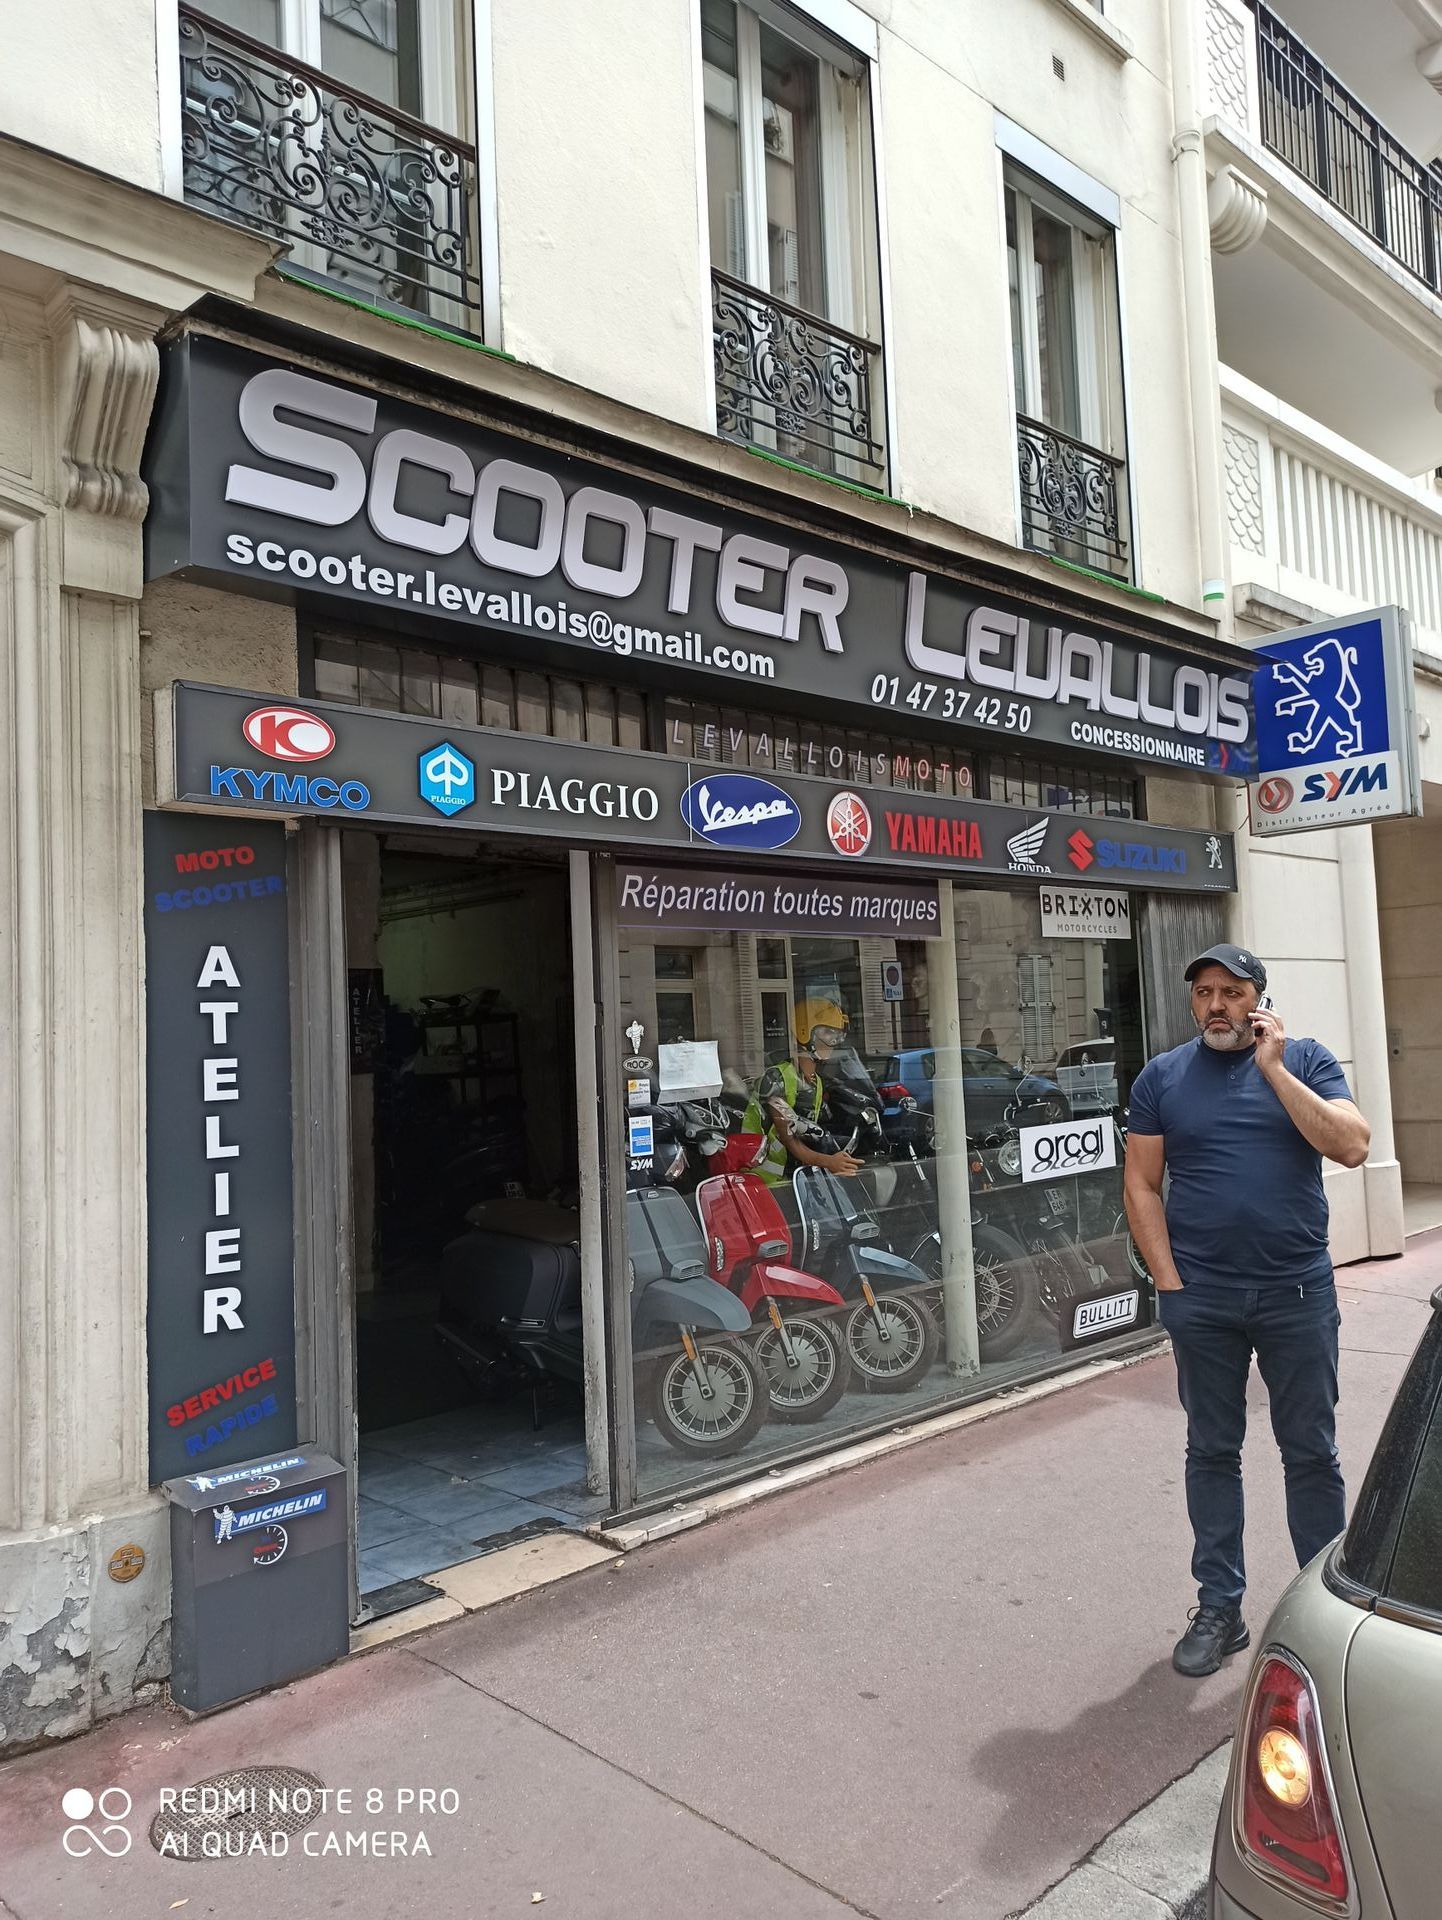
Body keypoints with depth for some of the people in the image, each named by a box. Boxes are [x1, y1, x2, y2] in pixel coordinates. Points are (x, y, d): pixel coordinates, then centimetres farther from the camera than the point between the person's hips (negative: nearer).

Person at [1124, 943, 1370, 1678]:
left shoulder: (1304, 1060, 1)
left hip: (1298, 1293, 0)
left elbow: (1352, 1146, -13)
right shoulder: (1162, 1076, 2)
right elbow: (1141, 1185, 1)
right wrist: (1169, 1283, -5)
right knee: (1211, 1452, 11)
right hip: (1202, 1300, 1)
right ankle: (1219, 1608, 23)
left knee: (1311, 1452, 10)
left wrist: (1274, 1069, -16)